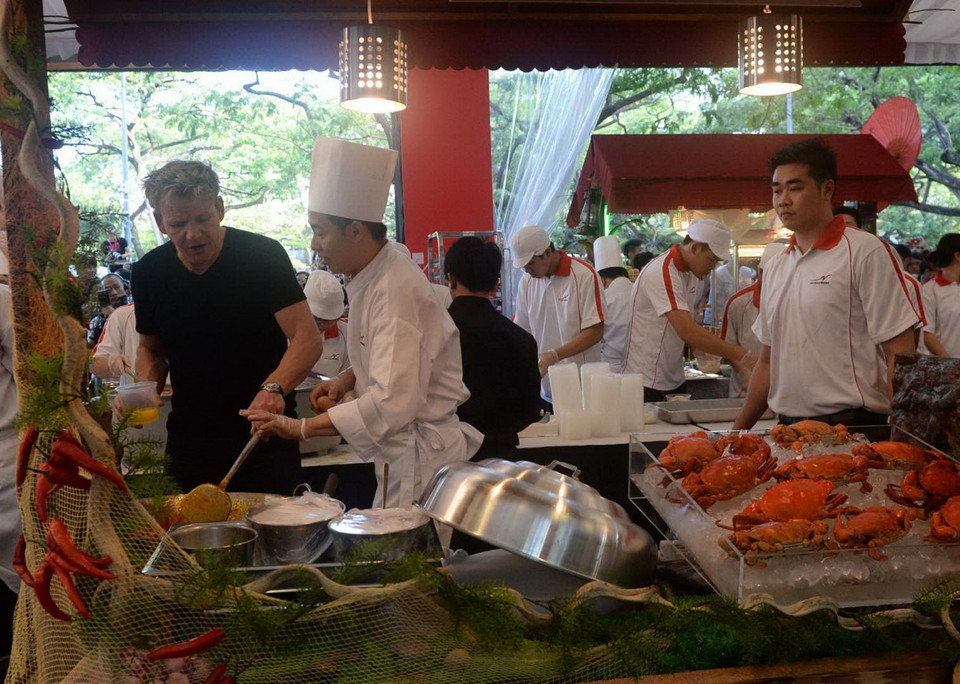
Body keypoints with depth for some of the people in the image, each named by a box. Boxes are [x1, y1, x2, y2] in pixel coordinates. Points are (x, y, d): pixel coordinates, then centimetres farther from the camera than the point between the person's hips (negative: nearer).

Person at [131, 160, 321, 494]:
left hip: (264, 436, -3)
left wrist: (274, 387, -36)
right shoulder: (149, 272, 1)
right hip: (189, 441, 3)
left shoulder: (263, 255, -12)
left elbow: (307, 338, -18)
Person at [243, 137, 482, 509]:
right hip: (399, 456, 10)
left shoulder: (395, 289, -23)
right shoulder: (371, 279, 8)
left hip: (421, 458, -9)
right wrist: (347, 379, 4)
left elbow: (392, 403, -31)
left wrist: (302, 428, -27)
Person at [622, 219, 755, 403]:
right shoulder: (662, 273, -21)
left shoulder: (690, 274, 9)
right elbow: (687, 331, -30)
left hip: (674, 381, 9)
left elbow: (688, 328, 10)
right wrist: (741, 355, -28)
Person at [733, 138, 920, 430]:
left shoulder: (865, 252, -6)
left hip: (853, 426, -6)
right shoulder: (774, 268, 13)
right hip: (787, 426, 6)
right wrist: (738, 431, 15)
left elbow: (899, 354, -10)